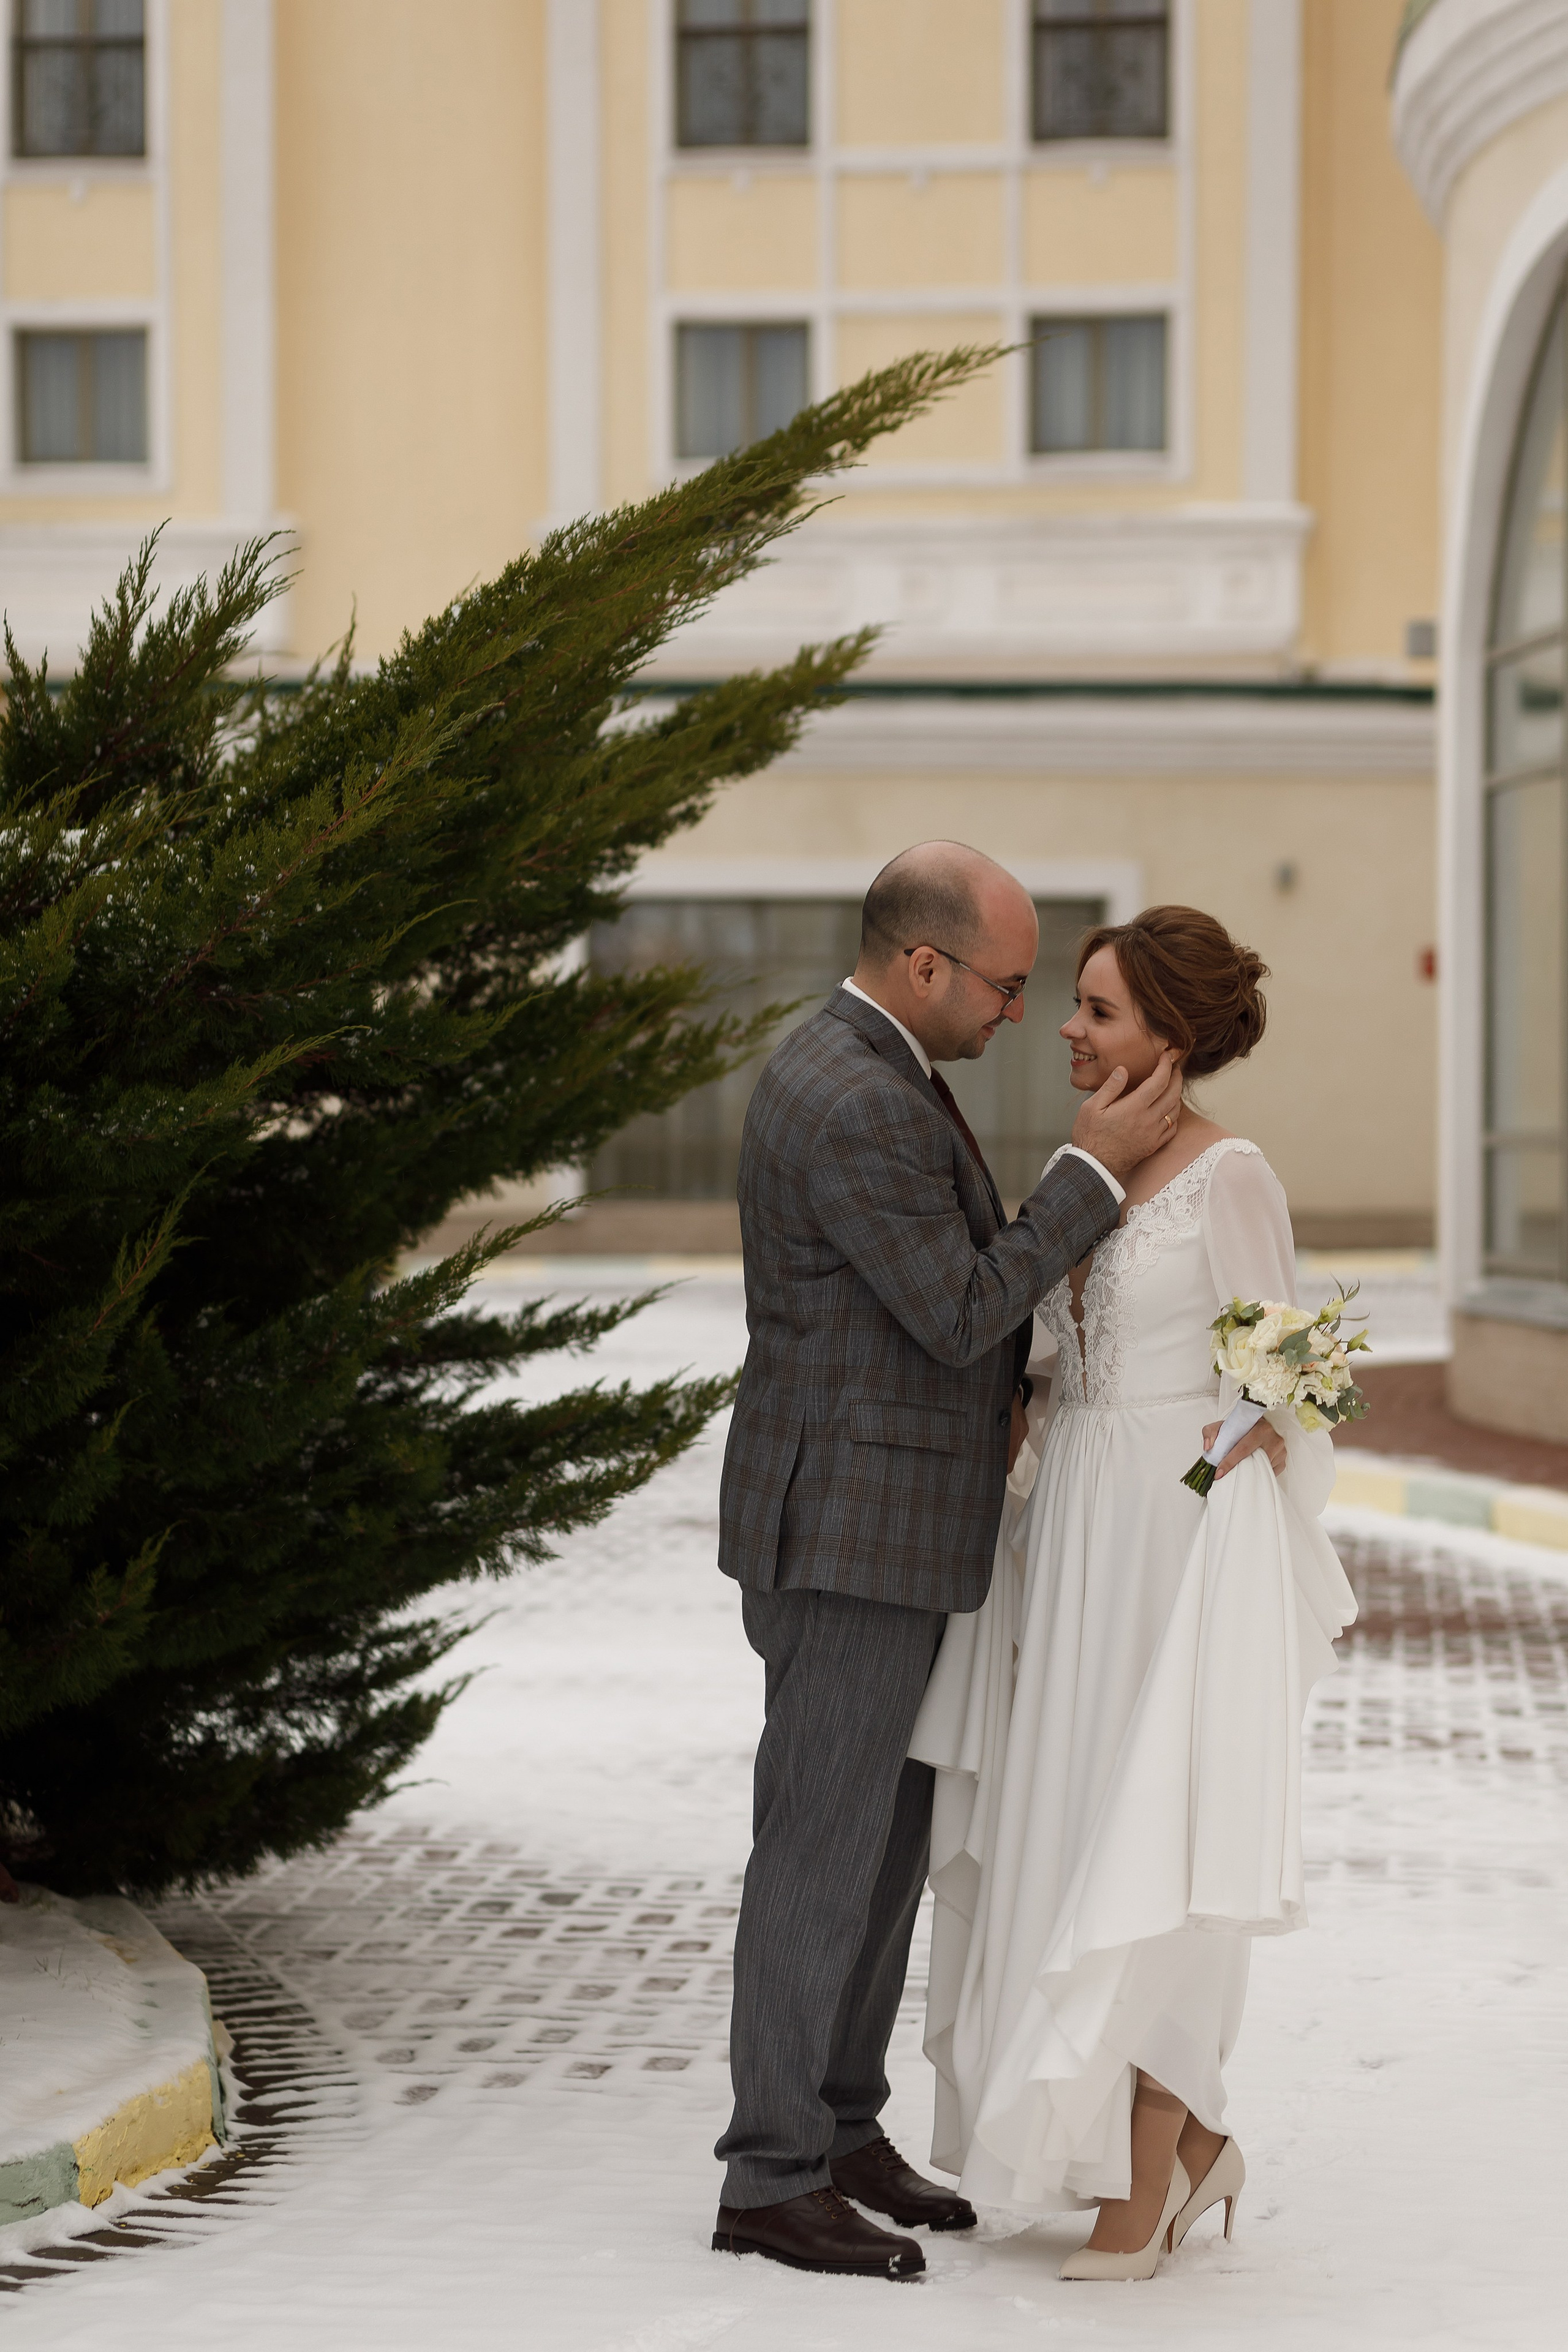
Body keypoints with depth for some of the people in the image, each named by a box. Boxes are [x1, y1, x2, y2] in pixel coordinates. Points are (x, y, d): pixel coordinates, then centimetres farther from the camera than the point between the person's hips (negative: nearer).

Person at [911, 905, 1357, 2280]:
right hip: (1074, 1532, 8)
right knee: (1066, 1846, 9)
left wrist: (1274, 1585, -11)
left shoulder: (1230, 1175, -11)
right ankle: (1190, 2135, 22)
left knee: (1151, 1853, -5)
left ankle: (1144, 2185, 3)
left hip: (1192, 1532, -8)